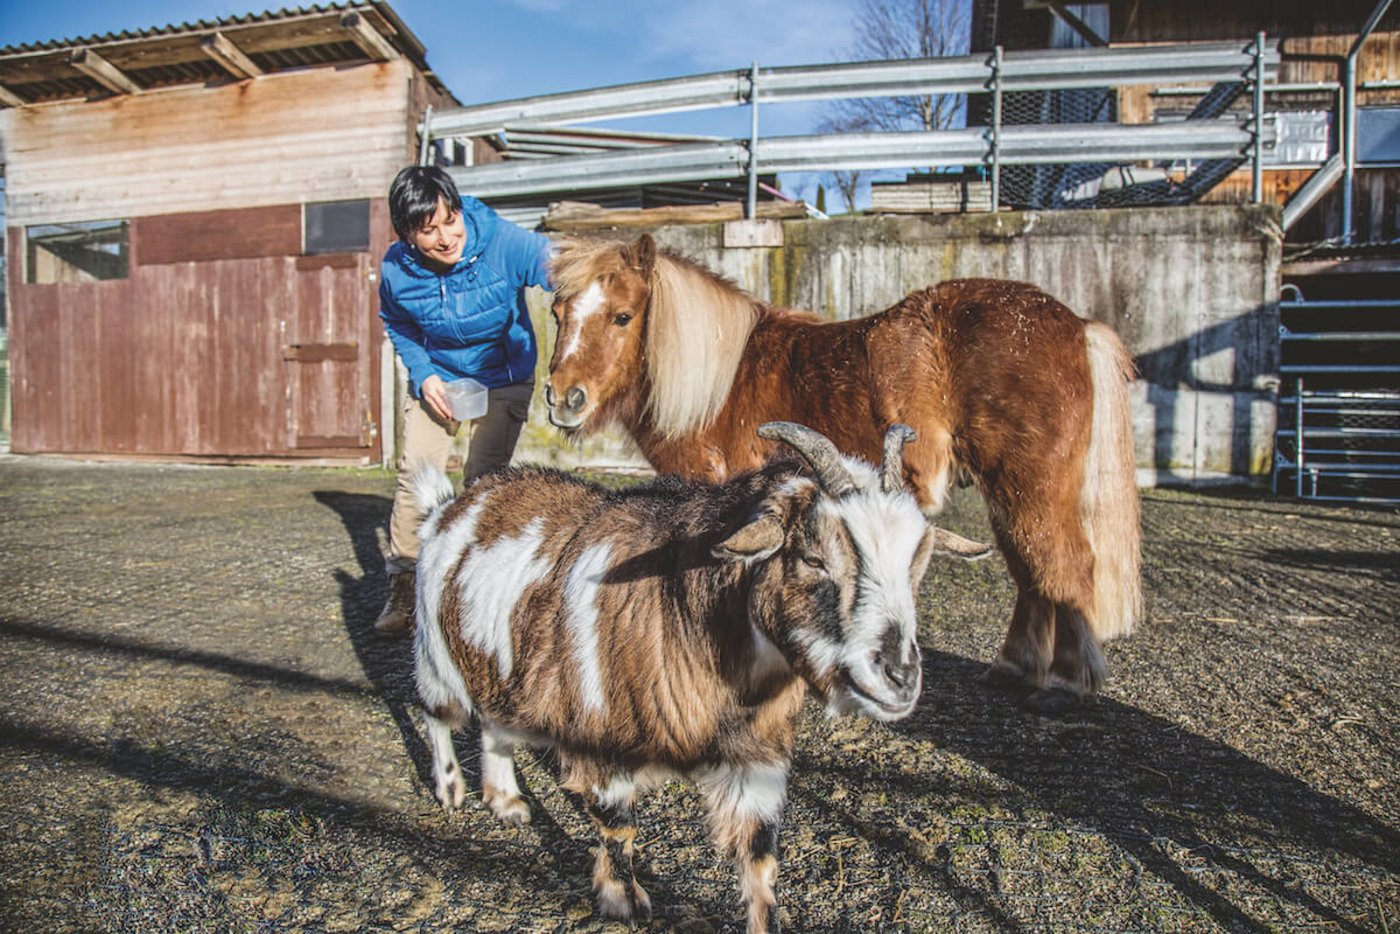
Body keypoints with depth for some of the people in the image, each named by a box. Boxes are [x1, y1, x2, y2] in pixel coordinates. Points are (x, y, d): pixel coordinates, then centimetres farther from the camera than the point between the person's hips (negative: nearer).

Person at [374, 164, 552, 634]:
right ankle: (402, 585, 10)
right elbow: (398, 326, 2)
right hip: (436, 376, 2)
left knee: (483, 480, -6)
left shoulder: (503, 243, -28)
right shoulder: (396, 269, -17)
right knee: (416, 470, -5)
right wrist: (423, 375, -13)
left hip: (504, 378, -2)